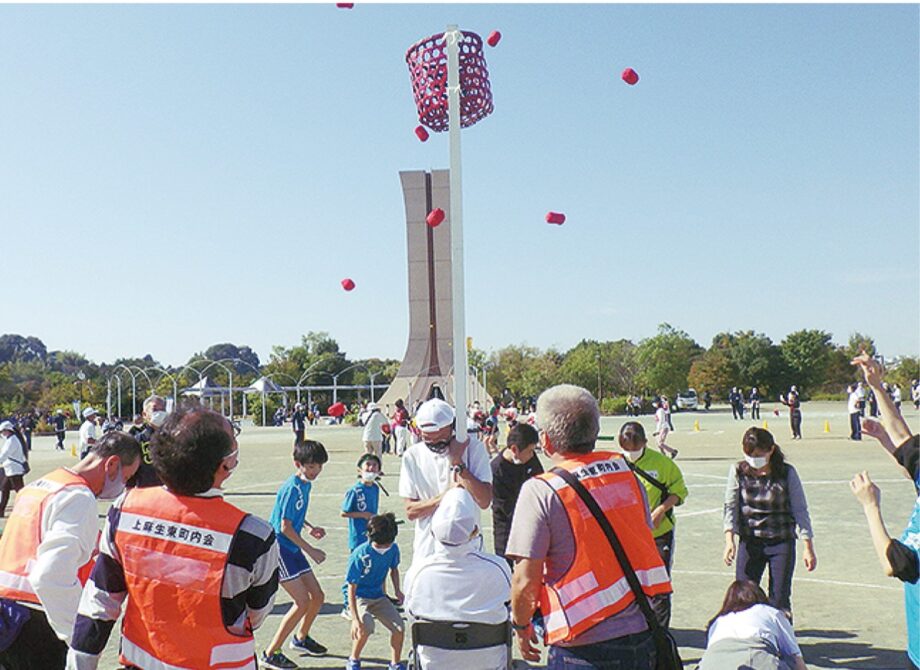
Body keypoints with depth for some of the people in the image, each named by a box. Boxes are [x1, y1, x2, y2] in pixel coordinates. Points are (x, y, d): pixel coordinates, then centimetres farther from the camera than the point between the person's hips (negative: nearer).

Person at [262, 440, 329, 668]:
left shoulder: (306, 485, 6)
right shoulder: (292, 488, -21)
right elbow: (285, 528, -21)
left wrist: (311, 528, 11)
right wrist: (311, 551, -17)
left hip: (293, 549, 9)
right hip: (279, 548, -9)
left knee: (317, 596, 12)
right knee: (302, 601, -11)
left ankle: (301, 638, 36)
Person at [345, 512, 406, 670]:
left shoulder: (393, 549, -13)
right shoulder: (360, 555, -27)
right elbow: (351, 589, -24)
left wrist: (397, 590, -5)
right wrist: (355, 618, -30)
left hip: (379, 597, 5)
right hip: (360, 597, -4)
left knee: (399, 627, -12)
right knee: (366, 627, -30)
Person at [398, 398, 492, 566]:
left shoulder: (473, 448, -9)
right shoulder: (413, 456, -3)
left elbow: (484, 501, -18)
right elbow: (411, 511, -4)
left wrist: (457, 462, -18)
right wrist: (444, 496, -17)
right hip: (427, 550, 1)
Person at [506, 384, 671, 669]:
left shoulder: (540, 491, -14)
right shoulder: (625, 470, 2)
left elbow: (526, 581, -14)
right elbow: (646, 539, 12)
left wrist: (521, 626, 4)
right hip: (642, 639, 5)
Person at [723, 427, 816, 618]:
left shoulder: (787, 473, -9)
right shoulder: (738, 471, -6)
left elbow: (800, 511, -4)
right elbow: (730, 507, -2)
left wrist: (808, 548, -5)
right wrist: (729, 540, -13)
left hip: (781, 543, -1)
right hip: (749, 542, 2)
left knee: (780, 600, 0)